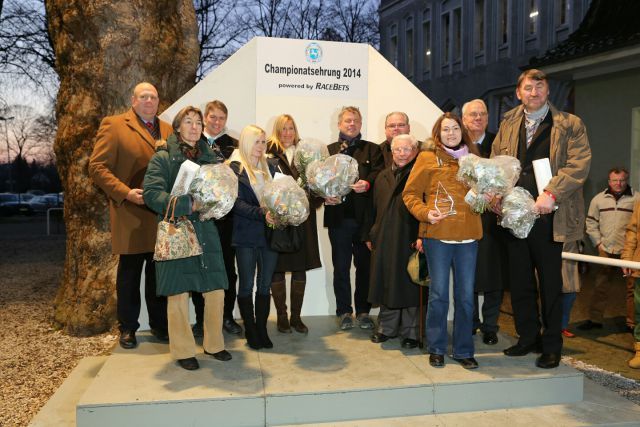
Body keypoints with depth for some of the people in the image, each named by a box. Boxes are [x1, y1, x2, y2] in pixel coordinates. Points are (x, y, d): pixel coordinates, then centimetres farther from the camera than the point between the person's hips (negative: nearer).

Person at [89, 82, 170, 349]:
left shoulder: (168, 130, 15)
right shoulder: (114, 125, 0)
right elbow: (97, 166, -5)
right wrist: (125, 192, -16)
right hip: (131, 216, -4)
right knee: (129, 274, 8)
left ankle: (160, 325, 24)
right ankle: (127, 328, 22)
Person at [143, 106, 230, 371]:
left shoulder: (210, 157, 13)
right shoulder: (163, 157, -1)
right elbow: (151, 193, -11)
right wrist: (187, 205, -20)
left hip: (206, 231, 4)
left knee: (216, 290, 5)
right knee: (179, 293, 2)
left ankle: (214, 344, 23)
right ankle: (183, 351, 17)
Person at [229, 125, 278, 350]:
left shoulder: (269, 167, 12)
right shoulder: (235, 169, -3)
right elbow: (237, 203, -11)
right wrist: (261, 213, -24)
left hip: (270, 233, 4)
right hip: (246, 236, -4)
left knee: (265, 285, 9)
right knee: (246, 285, 5)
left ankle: (262, 329, 19)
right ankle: (250, 331, 17)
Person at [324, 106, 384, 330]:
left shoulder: (372, 150, 12)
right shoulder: (328, 151, 12)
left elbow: (379, 173, -2)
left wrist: (367, 184, -22)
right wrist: (325, 195, -15)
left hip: (364, 217, 0)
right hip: (338, 216, 0)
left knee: (364, 265, 6)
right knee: (341, 267, 6)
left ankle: (363, 311, 19)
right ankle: (344, 311, 18)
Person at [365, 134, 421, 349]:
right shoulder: (383, 176, 15)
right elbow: (374, 207, 18)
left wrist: (421, 236, -17)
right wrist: (370, 234, 15)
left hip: (409, 240, -5)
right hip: (383, 240, 5)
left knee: (408, 285, 2)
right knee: (386, 283, 10)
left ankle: (410, 332, 14)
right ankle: (386, 327, 24)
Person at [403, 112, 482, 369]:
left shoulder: (473, 158, 13)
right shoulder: (427, 158, 3)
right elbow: (410, 193, 2)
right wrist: (424, 213, -13)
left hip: (468, 235, 3)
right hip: (437, 235, -3)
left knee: (466, 295, 8)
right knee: (439, 294, 4)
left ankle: (463, 350, 21)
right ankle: (436, 349, 20)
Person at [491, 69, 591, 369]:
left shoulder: (570, 124, 0)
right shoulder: (508, 125, 13)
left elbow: (579, 163, -11)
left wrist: (551, 194, -21)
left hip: (547, 217, -4)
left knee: (550, 282, 5)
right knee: (519, 281, 12)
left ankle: (551, 346, 20)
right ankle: (527, 337, 28)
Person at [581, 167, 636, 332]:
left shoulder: (636, 199, -1)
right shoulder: (599, 199, 7)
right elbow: (591, 223, 12)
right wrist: (598, 243, 5)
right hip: (606, 251, 2)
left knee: (632, 287, 2)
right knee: (601, 286, 8)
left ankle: (632, 322, 12)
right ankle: (595, 319, 16)